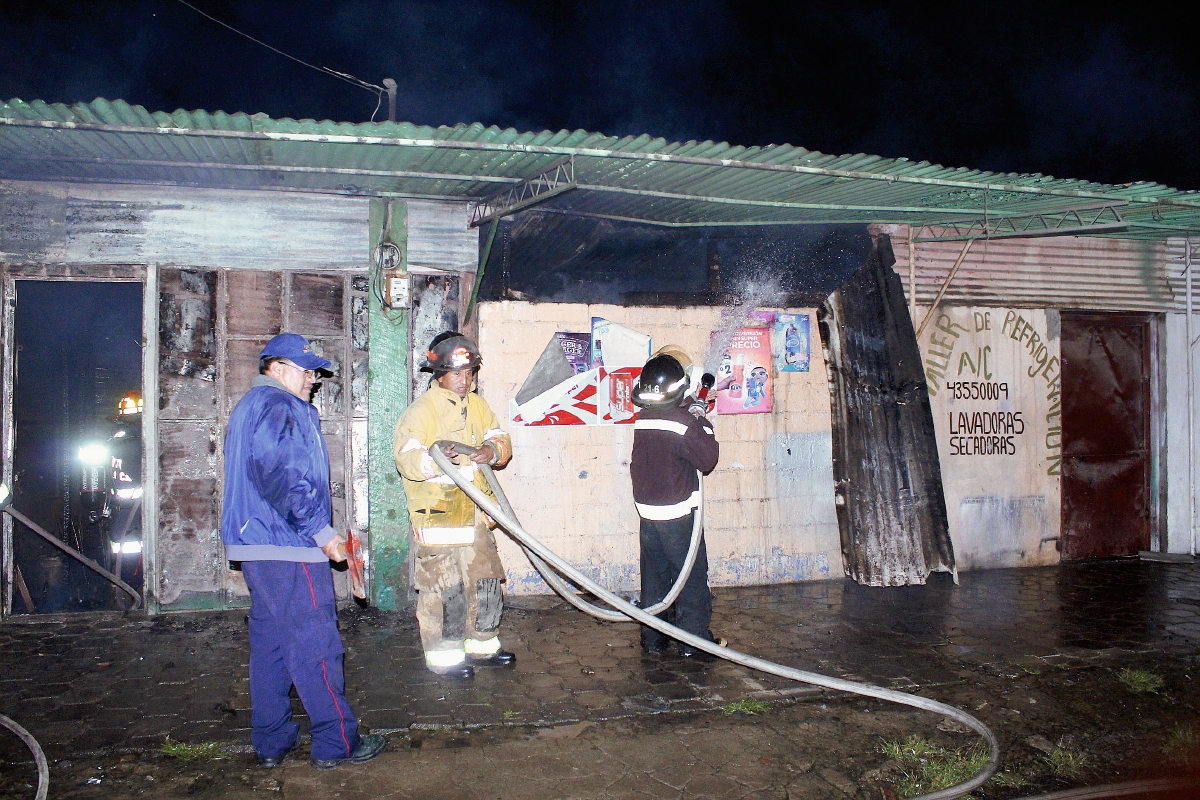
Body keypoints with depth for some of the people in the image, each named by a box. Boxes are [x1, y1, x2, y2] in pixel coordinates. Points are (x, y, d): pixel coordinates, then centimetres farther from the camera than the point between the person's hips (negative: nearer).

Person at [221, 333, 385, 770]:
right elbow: (283, 479, -22)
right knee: (314, 643, -5)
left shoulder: (250, 405, 23)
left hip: (256, 543, 11)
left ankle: (270, 742, 20)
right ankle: (336, 742, 1)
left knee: (270, 640, 13)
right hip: (288, 545, -11)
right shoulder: (278, 406, -11)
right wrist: (323, 532, -17)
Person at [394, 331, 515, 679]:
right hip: (437, 515, -7)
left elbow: (500, 439, 11)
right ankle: (443, 654, 9)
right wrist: (435, 460, -39)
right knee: (443, 586, -4)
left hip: (475, 514, 8)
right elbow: (406, 457, -18)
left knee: (485, 579, 14)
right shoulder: (422, 410, -10)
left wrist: (493, 450, -13)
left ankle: (482, 645, 29)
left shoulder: (477, 405, 13)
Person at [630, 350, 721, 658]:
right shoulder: (685, 422, -18)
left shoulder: (642, 420, 1)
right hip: (679, 516, -6)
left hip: (648, 514, 6)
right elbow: (707, 460, -13)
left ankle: (653, 639, 22)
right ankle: (694, 641, 9)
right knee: (692, 578, 5)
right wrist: (704, 425, -2)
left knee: (654, 576, 15)